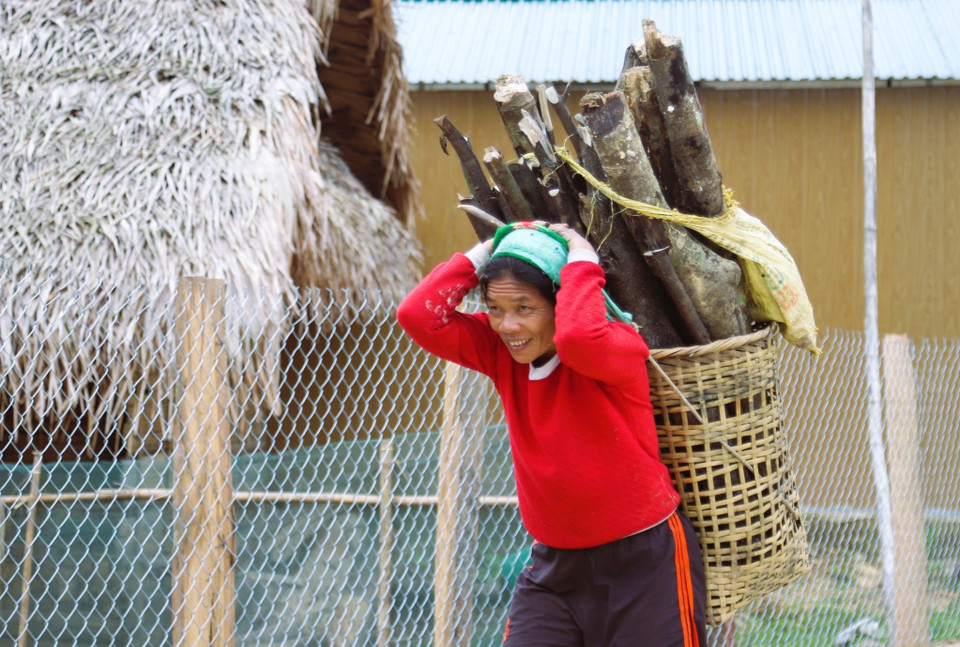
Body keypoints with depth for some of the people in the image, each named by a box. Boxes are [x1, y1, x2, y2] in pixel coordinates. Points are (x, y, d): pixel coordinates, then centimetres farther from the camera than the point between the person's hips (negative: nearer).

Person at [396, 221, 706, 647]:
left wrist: (581, 262, -25)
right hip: (554, 564, 5)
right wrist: (483, 254, -8)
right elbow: (418, 315, -11)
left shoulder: (618, 349, -17)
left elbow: (578, 336, -40)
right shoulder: (501, 352, 0)